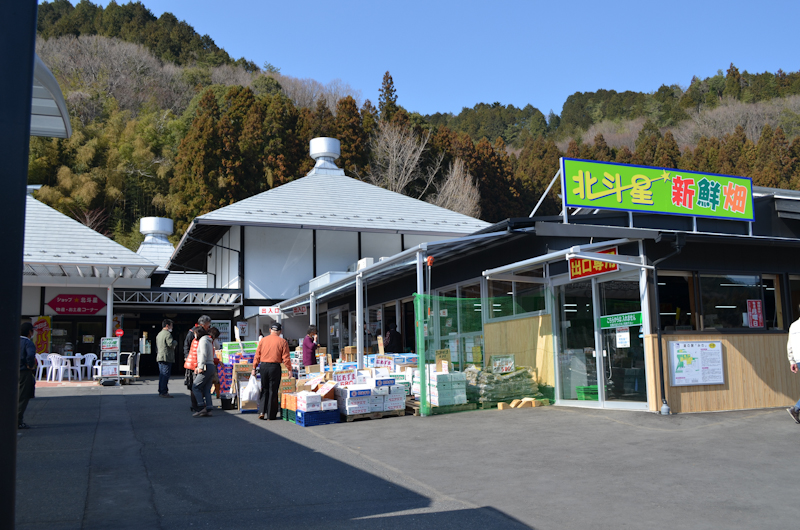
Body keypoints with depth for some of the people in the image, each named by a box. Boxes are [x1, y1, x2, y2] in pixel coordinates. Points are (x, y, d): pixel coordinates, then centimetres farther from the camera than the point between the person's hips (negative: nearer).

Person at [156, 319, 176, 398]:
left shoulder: (159, 334, 19)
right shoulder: (167, 334, -12)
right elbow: (171, 344, -22)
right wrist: (175, 342, -3)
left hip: (160, 357, 10)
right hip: (166, 357, -10)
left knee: (162, 375, 14)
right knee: (165, 375, -8)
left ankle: (161, 391, 19)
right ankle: (163, 392, -8)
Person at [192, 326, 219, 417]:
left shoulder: (203, 340, -6)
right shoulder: (209, 341, 21)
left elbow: (203, 354, -15)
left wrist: (201, 367, -16)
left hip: (206, 368, -9)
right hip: (212, 367, 9)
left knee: (195, 387, -6)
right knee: (206, 390, 6)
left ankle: (201, 408, -13)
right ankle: (208, 409, 0)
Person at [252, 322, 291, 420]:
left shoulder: (263, 340, 6)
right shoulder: (282, 342, -3)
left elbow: (257, 356, 7)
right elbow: (286, 358, -5)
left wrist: (254, 368, 13)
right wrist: (289, 369, 2)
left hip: (263, 366, 3)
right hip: (275, 367, -3)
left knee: (264, 390, 16)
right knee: (273, 391, 5)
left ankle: (261, 412, 7)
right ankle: (271, 415, 10)